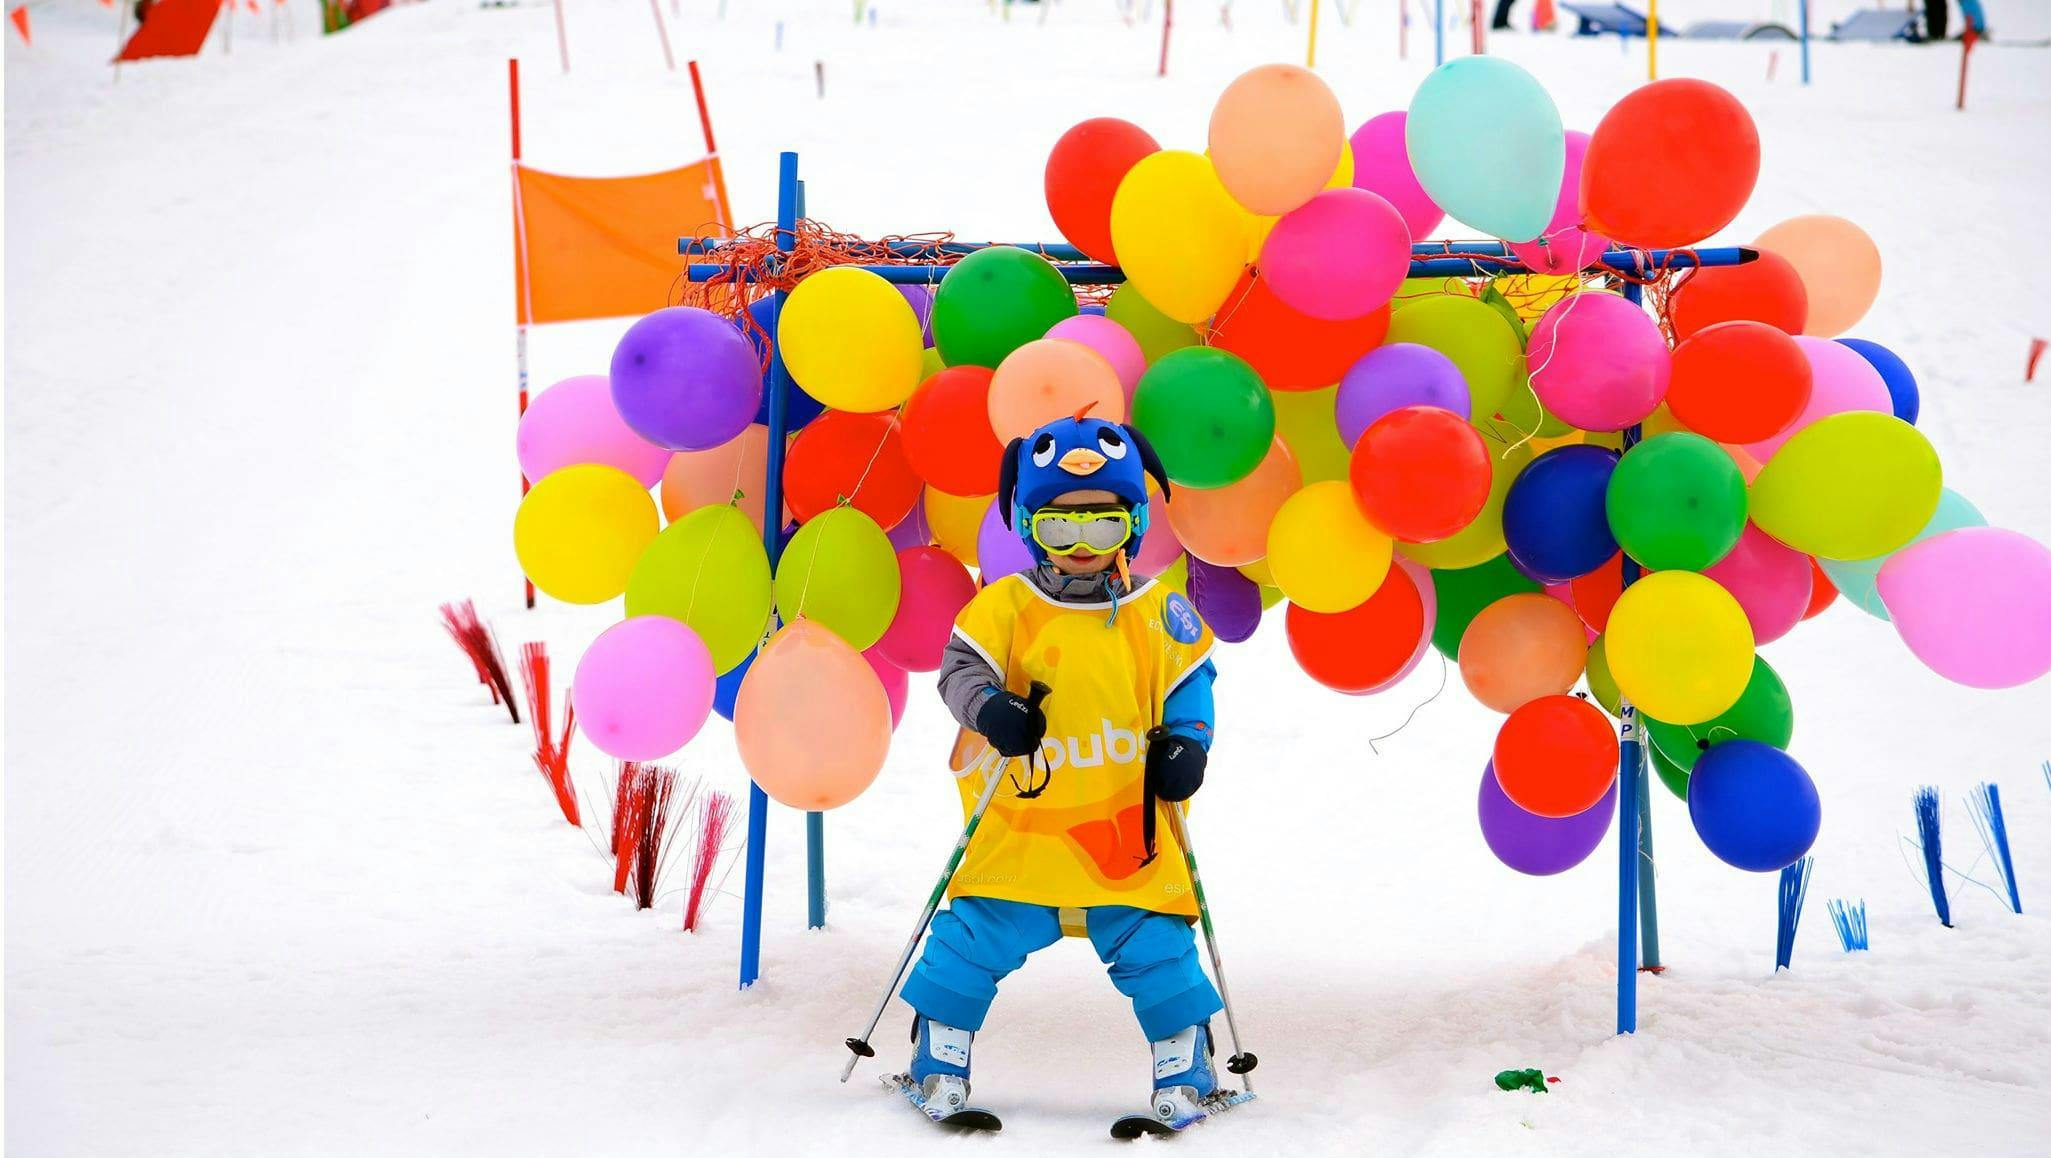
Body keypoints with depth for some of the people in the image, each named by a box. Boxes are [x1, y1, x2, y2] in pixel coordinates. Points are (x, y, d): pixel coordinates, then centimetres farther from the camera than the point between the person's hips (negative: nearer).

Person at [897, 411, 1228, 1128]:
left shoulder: (1158, 614, 4)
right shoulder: (1006, 605, -2)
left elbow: (1188, 685, 12)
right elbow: (961, 668, -9)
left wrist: (1185, 745, -7)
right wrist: (990, 707, -30)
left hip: (1131, 830, 1)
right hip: (1019, 828, -1)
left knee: (1158, 950, 1)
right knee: (973, 942, -1)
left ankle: (1185, 1072, 21)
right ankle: (939, 1065, 18)